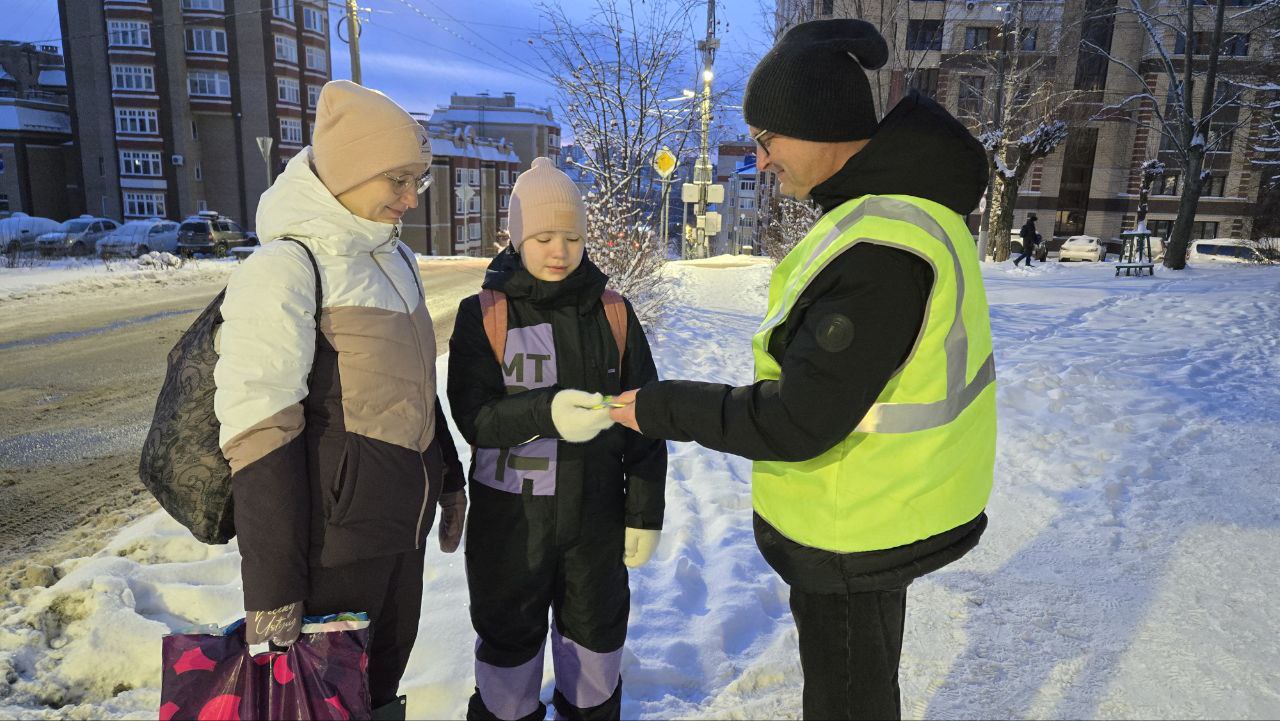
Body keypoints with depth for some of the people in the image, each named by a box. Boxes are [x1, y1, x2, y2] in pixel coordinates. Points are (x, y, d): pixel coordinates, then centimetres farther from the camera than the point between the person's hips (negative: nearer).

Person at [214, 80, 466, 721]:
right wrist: (271, 590, -20)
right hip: (335, 541, -7)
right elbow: (259, 432, -20)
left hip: (404, 528, 7)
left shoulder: (394, 257, 8)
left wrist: (449, 479, 18)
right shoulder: (285, 268, -17)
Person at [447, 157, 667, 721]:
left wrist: (645, 511, -1)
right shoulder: (483, 315, -8)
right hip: (512, 516, -2)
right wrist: (546, 412, -35)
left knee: (596, 626, 19)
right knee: (510, 632, 16)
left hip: (597, 511, 2)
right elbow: (473, 415, -17)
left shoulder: (612, 313, -2)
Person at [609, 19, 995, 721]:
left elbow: (795, 423, -29)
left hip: (854, 539, -9)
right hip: (886, 510, 9)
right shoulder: (904, 202, 2)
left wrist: (662, 409, -18)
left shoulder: (879, 252, -32)